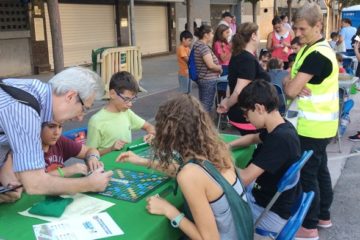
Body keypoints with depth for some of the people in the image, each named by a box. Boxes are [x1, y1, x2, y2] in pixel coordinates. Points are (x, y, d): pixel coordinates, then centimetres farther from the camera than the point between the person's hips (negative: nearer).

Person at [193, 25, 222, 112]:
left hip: (202, 78, 10)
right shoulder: (204, 47, -20)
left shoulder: (197, 44, 11)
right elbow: (211, 65, -25)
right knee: (207, 105, -2)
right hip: (208, 80, -10)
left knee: (202, 104, 18)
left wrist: (217, 67, 12)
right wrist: (220, 68, -6)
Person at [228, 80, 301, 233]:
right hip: (281, 201, 9)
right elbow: (255, 137, 19)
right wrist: (228, 146, 4)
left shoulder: (279, 139, -32)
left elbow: (244, 178, -31)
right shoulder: (282, 127, -3)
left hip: (274, 214, -8)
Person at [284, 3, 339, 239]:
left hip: (313, 126, -10)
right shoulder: (308, 49, 10)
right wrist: (297, 85, -14)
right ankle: (323, 216, 32)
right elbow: (290, 83, 7)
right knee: (320, 170, 18)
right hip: (318, 124, 10)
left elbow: (291, 90, -24)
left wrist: (293, 85, -3)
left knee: (307, 174, -1)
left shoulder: (317, 55, -22)